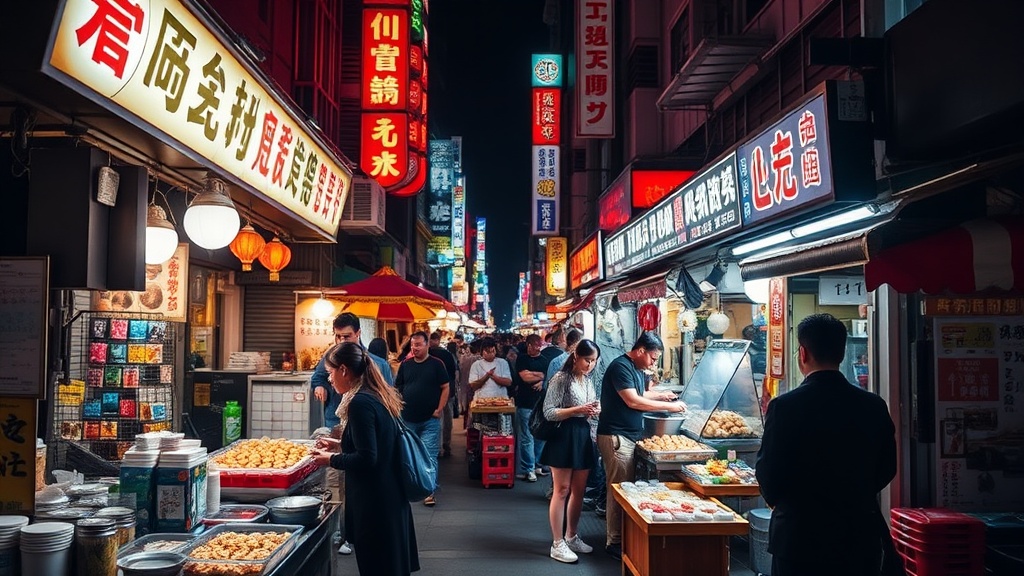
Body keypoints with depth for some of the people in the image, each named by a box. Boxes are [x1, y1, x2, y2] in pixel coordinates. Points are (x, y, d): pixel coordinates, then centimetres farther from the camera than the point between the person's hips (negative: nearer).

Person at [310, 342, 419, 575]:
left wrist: (332, 459, -7)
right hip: (391, 496, 9)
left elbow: (366, 459, -22)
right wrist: (341, 446, 17)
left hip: (373, 503, -9)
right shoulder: (378, 396, 9)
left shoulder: (360, 403, -19)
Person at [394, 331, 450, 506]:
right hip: (408, 419, 4)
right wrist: (399, 408, 2)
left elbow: (445, 388, -2)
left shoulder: (436, 364, -3)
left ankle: (429, 491, -5)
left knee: (429, 455, -7)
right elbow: (397, 388, 13)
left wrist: (439, 409, -9)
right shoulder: (405, 365, 7)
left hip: (430, 420, -4)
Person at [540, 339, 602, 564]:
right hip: (564, 437, -8)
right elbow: (549, 412, -16)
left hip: (584, 436, 8)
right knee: (562, 491, -2)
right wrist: (578, 410, -23)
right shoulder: (561, 379, -12)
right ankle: (557, 544, 5)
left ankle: (572, 536, 27)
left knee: (579, 491, 13)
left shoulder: (588, 380, 11)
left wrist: (595, 409, 0)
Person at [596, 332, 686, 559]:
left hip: (630, 436, 9)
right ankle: (614, 541, 3)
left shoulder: (637, 369, 14)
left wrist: (661, 395, 9)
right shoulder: (620, 366, -16)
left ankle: (623, 535, 20)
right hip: (616, 436, -9)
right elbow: (632, 401, -21)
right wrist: (668, 406, -16)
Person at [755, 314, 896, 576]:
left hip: (799, 539, -3)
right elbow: (886, 470, 7)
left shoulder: (785, 407, -17)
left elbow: (769, 482, -13)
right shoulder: (874, 406, -4)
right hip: (861, 538, 4)